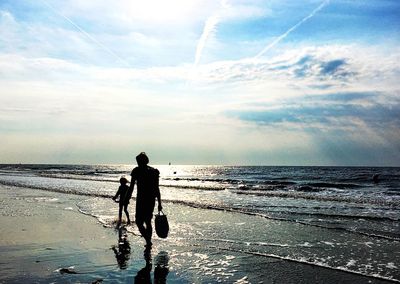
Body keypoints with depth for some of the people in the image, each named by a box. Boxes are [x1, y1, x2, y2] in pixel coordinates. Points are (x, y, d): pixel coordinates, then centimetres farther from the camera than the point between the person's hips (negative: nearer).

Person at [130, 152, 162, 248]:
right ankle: (148, 243, 22)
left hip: (141, 199, -5)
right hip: (152, 200, 5)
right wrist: (159, 203, 10)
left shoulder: (136, 171, -5)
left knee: (139, 222, 0)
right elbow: (157, 189, 7)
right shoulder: (154, 171, 7)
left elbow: (131, 187, -5)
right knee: (148, 222, 17)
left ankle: (148, 241, -15)